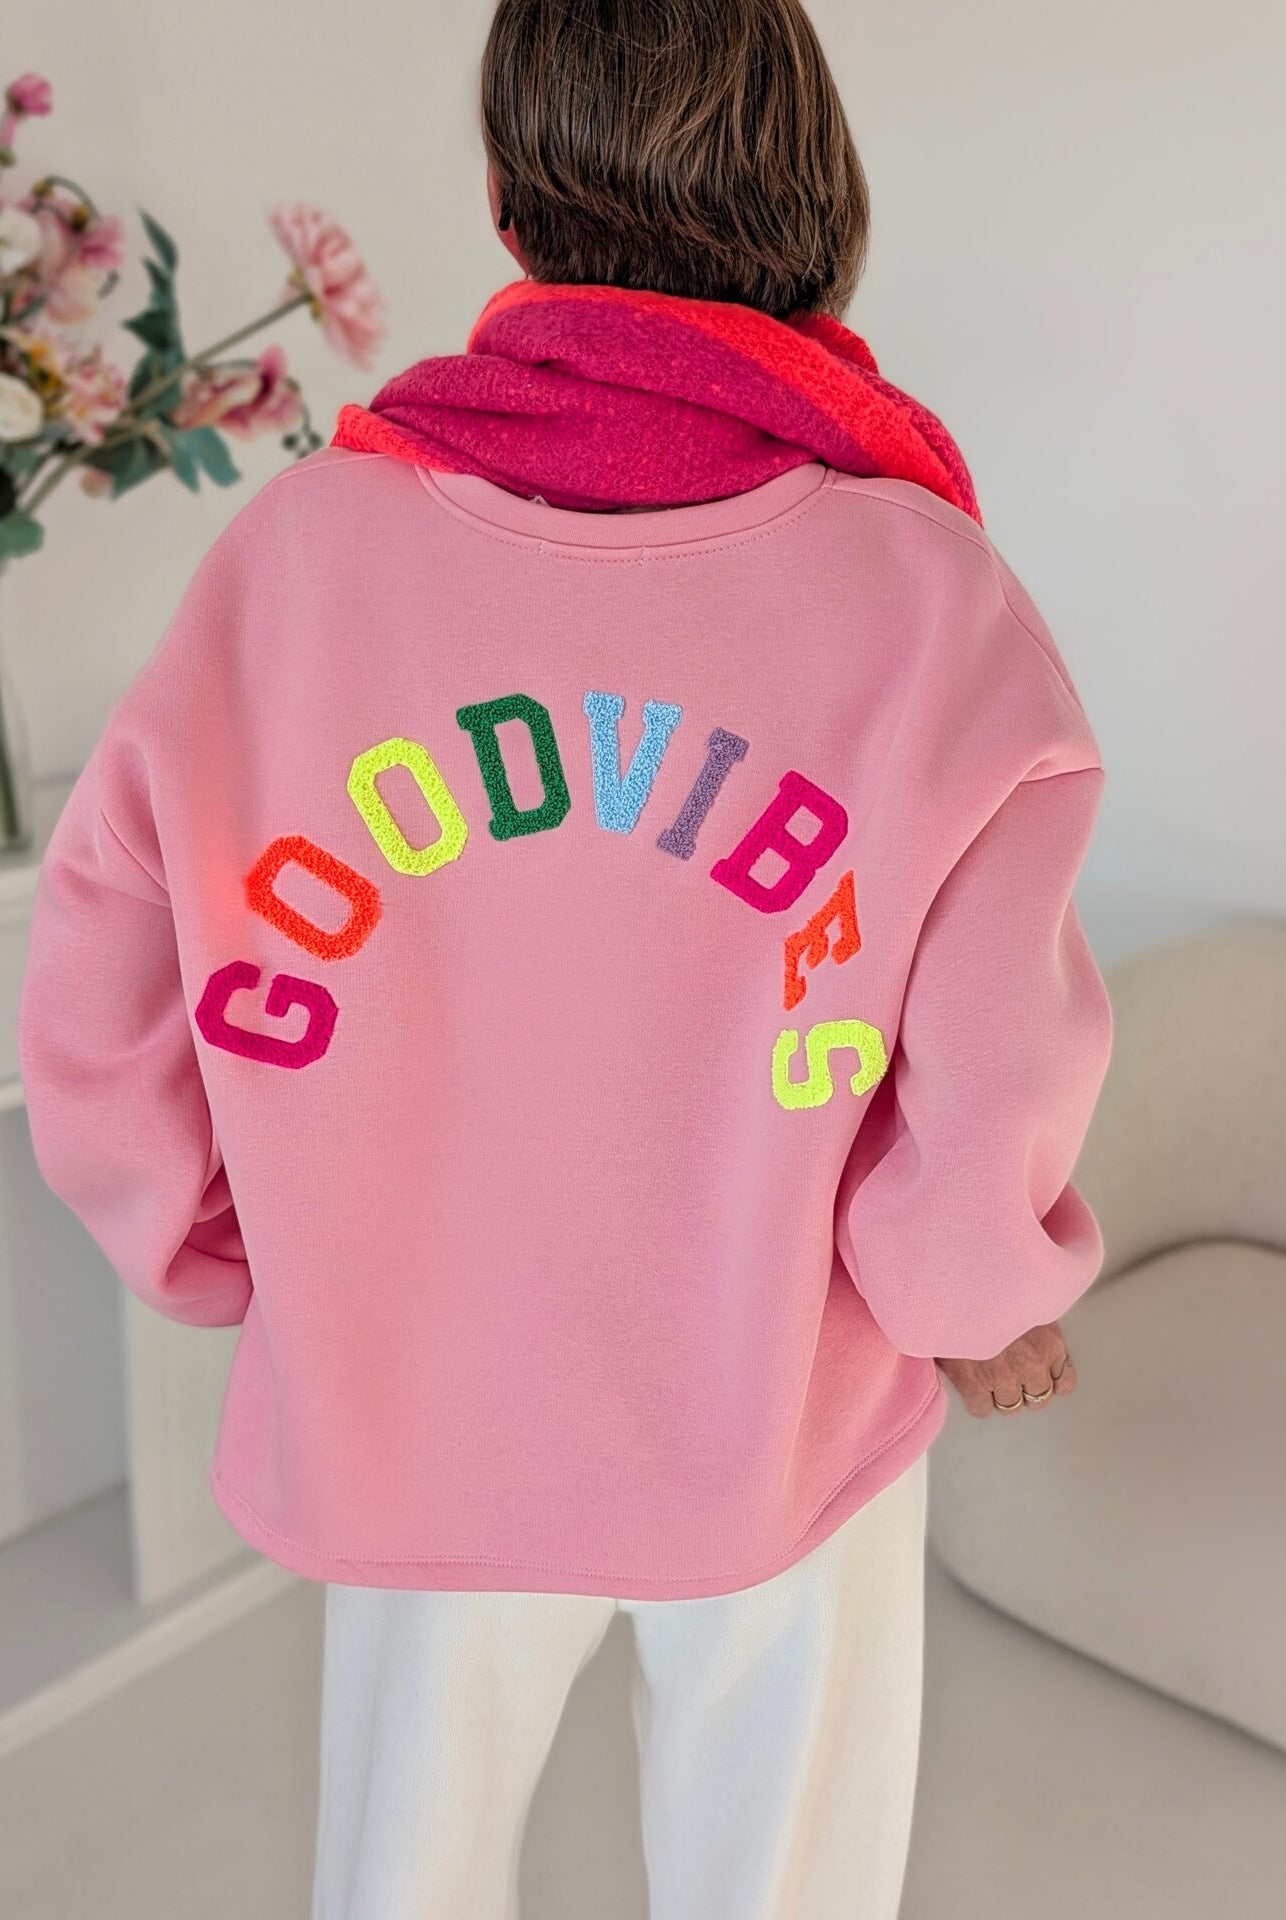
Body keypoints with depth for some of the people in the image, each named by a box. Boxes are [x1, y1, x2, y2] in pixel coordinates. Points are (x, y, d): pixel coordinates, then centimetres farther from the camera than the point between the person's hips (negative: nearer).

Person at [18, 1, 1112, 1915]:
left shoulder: (296, 550, -15)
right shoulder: (925, 585, -19)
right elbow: (994, 1091, -20)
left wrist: (248, 1262, 8)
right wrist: (987, 1300, 2)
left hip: (413, 1414, 2)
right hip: (788, 1418, -1)